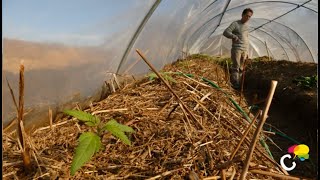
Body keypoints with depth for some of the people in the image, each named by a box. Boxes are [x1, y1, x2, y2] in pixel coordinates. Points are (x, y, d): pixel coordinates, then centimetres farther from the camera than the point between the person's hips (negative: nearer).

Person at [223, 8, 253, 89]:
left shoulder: (247, 25, 19)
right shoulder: (235, 24, -1)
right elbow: (225, 32, -12)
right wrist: (234, 36, -28)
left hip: (244, 50, 6)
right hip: (236, 49, -6)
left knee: (241, 68, 5)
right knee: (236, 67, -11)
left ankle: (237, 83, 12)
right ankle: (235, 84, -7)